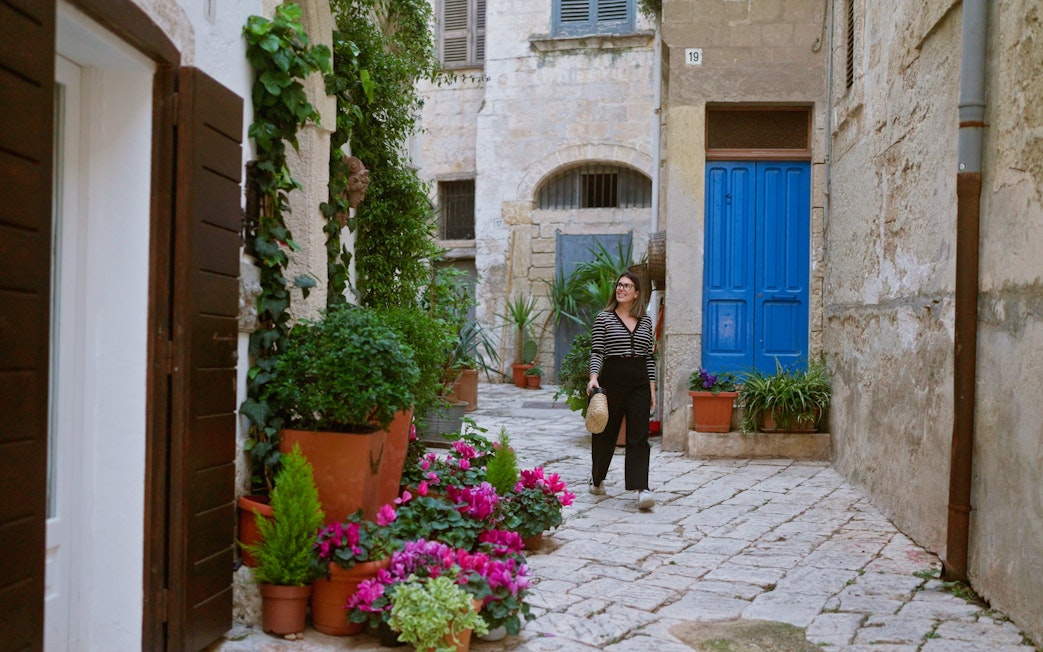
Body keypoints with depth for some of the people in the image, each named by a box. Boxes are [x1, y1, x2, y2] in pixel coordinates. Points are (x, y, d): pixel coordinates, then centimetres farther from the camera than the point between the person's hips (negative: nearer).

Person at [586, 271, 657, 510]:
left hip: (639, 382, 2)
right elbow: (596, 352, -5)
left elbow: (649, 357, 13)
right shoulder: (604, 318, 1)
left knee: (638, 436, -7)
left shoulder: (645, 320, 11)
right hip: (612, 378, -2)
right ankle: (597, 480, 30)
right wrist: (594, 377, -21)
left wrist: (652, 388, 9)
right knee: (606, 433, 9)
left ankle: (641, 489, -12)